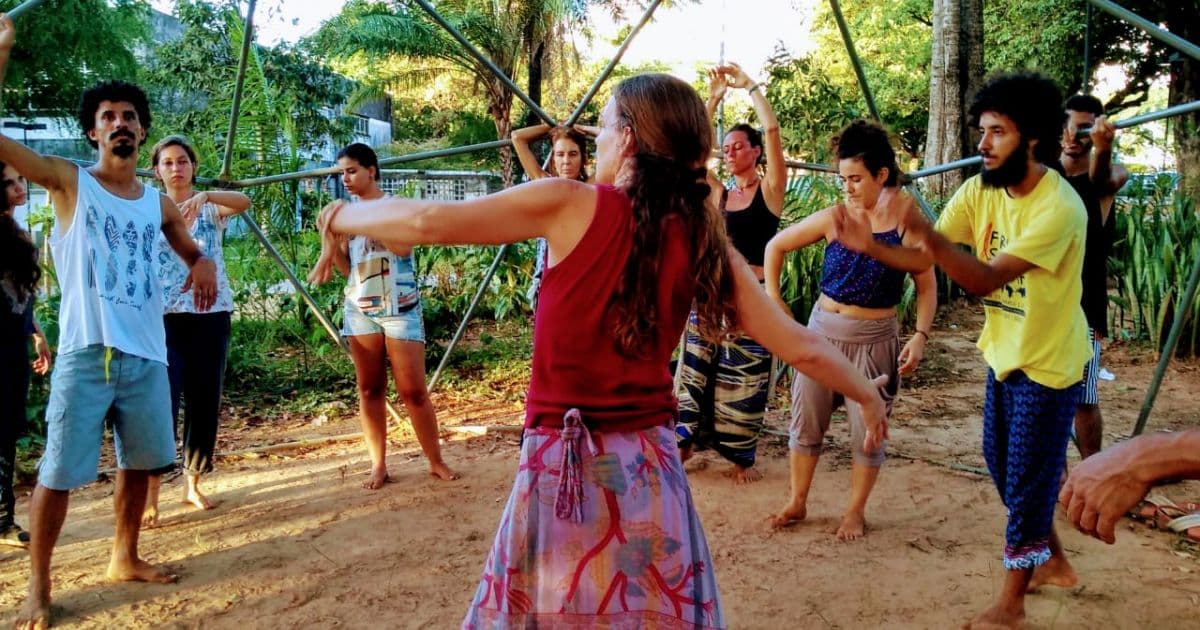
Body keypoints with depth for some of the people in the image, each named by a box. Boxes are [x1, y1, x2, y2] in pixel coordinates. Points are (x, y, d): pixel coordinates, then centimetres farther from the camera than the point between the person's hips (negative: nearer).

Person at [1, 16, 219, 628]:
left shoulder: (160, 203, 11)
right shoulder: (67, 181, -1)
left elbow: (190, 249, 26)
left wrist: (204, 262, 0)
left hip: (146, 355, 5)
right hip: (85, 355, -5)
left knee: (138, 463, 16)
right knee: (59, 474, -1)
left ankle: (125, 557, 34)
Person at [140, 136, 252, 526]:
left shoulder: (211, 208, 4)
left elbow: (244, 202, -19)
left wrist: (204, 196, -37)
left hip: (210, 315, 1)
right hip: (164, 317, -1)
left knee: (205, 402, 6)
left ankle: (193, 484, 19)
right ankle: (151, 492, -5)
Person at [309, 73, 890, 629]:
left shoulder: (571, 204, -10)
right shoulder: (704, 240, 0)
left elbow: (426, 223, -11)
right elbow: (800, 347, 4)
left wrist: (339, 218, 7)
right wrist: (867, 393, 20)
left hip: (562, 465, -3)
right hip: (647, 463, 3)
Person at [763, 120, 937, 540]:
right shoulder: (834, 217, -5)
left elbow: (927, 286, -3)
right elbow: (776, 246, 5)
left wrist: (920, 336, -13)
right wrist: (773, 300, 3)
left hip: (874, 337, -2)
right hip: (823, 328, 2)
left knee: (866, 430, 5)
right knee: (806, 421, 9)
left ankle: (856, 512, 23)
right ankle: (797, 503, 25)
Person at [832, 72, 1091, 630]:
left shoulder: (1059, 208, -28)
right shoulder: (980, 190, -5)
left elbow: (987, 280, -34)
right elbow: (925, 259, -11)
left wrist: (926, 231, -46)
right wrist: (871, 246, -28)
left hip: (1048, 362, -7)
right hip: (1004, 352, 8)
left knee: (1027, 479, 3)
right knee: (1002, 464, 19)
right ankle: (1053, 561, 41)